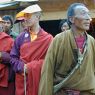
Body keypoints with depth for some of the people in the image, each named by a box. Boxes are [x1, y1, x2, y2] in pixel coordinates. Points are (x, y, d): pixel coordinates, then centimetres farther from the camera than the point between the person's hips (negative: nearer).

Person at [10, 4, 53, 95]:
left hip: (40, 79, -2)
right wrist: (22, 67, -10)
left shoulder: (48, 38, -3)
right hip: (22, 80, 3)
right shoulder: (21, 37, 6)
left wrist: (30, 66, -14)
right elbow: (13, 57, 8)